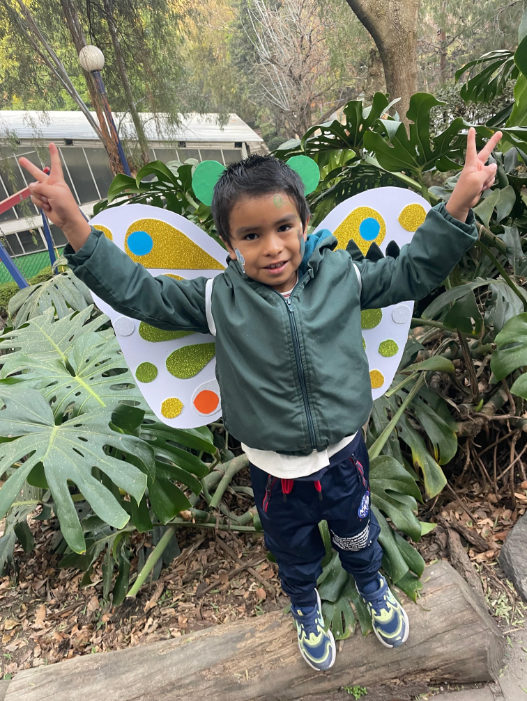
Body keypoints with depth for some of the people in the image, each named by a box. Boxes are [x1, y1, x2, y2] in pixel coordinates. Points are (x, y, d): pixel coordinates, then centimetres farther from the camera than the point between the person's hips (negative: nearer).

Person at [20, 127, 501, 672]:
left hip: (343, 455, 1)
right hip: (275, 470, 0)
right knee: (294, 553, 29)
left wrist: (460, 202, -8)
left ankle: (373, 586, 68)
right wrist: (74, 226, -15)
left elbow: (413, 270, -1)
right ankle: (305, 607, 65)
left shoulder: (343, 275, -10)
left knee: (357, 537, 31)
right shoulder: (218, 299, -14)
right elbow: (139, 293, -9)